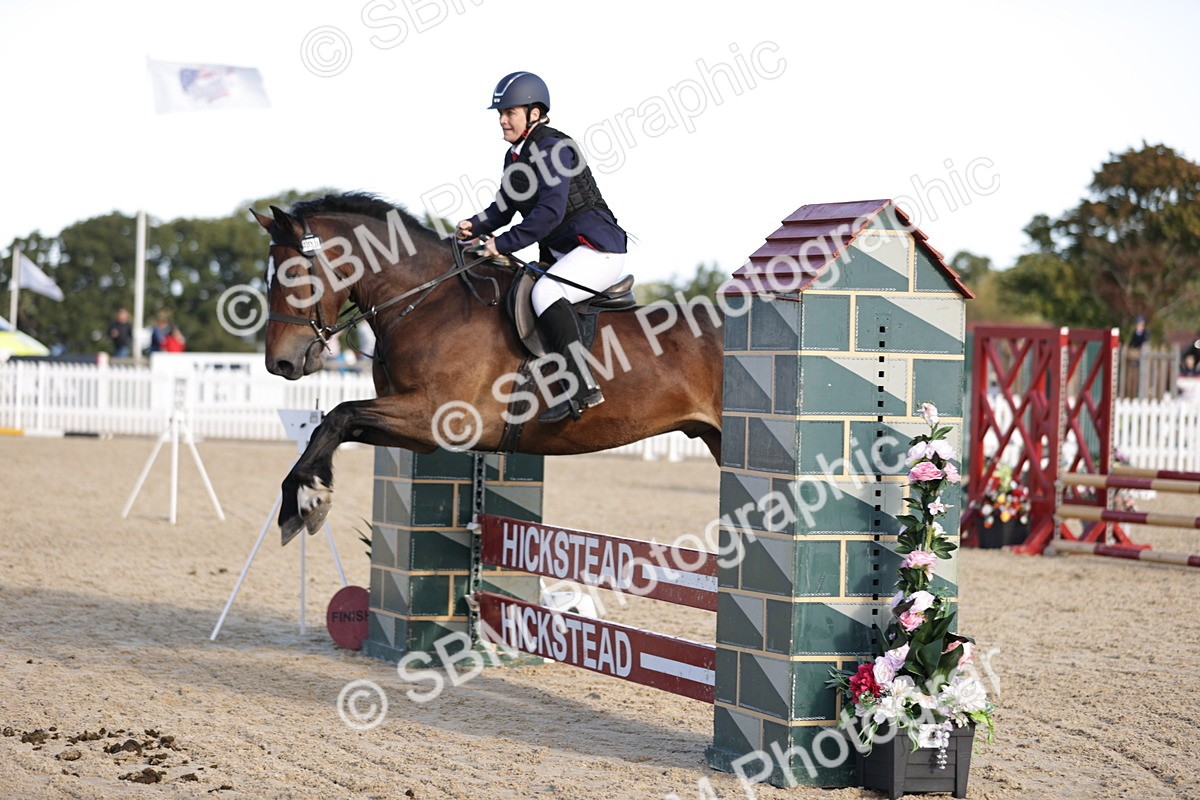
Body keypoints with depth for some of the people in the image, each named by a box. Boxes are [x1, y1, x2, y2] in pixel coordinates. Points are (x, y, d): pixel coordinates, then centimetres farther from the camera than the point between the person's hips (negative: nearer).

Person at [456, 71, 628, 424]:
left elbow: (550, 212, -26)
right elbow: (505, 206, 17)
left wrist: (503, 244, -25)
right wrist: (476, 226, -3)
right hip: (560, 253, 10)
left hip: (599, 248, -10)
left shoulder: (552, 149, -17)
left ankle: (583, 388, -36)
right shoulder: (515, 156, 12)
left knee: (544, 292, -32)